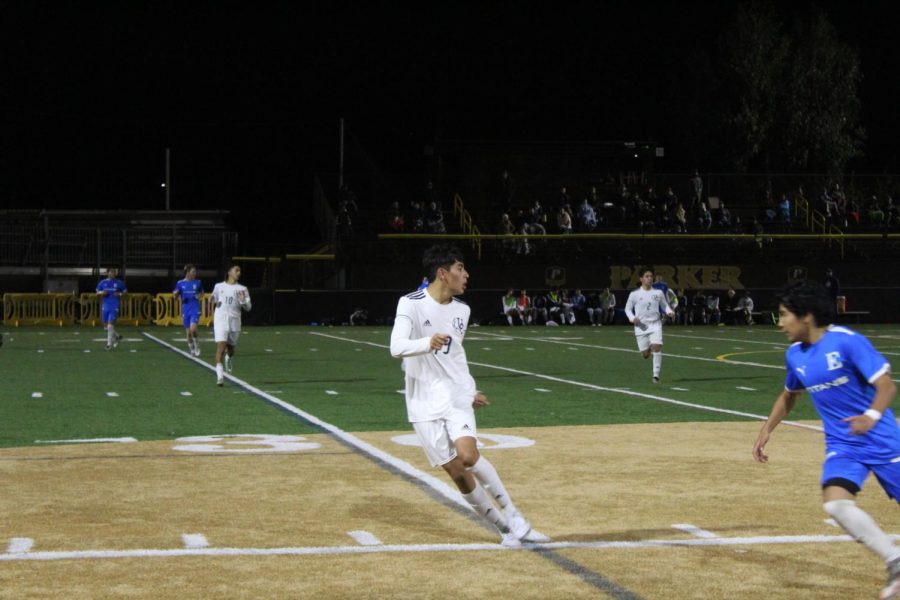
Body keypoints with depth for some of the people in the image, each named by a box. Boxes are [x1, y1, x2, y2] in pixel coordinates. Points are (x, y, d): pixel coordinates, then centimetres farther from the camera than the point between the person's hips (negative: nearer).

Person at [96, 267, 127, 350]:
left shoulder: (119, 283, 3)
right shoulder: (102, 283, 7)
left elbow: (125, 292, 10)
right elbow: (97, 293, 13)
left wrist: (120, 294, -10)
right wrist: (101, 293, -9)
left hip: (114, 307, -4)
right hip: (105, 306, 4)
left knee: (110, 324, -14)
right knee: (106, 325, 10)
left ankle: (109, 344, -8)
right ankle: (117, 337, 33)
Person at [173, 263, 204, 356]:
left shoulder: (198, 283, 3)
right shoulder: (180, 283, 3)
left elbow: (201, 293, 17)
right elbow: (175, 295, 10)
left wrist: (200, 296, -6)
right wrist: (175, 294, -13)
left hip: (195, 309, -1)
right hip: (185, 310, 1)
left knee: (193, 329, -20)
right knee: (188, 332, 5)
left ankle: (197, 344, 4)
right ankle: (192, 350, 22)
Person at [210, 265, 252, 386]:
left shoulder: (242, 289, 7)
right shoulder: (219, 286, 10)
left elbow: (248, 307, 4)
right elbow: (214, 301, 23)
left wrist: (242, 301, -16)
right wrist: (213, 301, 0)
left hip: (234, 320, 1)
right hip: (220, 319, -1)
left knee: (230, 347, 12)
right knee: (221, 346, -16)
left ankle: (229, 358, 50)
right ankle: (220, 375, -20)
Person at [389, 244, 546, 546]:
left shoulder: (462, 310, 8)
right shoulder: (411, 304, -10)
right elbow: (396, 347, -24)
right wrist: (427, 343, -42)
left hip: (457, 395, 3)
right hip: (425, 402, -3)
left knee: (468, 455, -22)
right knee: (456, 471, -5)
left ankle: (513, 518, -11)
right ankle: (505, 527, 9)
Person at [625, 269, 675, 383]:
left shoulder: (658, 293, 4)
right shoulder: (634, 294, -1)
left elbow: (664, 305, 15)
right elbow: (627, 309, 6)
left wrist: (670, 312, -7)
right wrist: (632, 318, -13)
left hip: (655, 324, 0)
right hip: (641, 326, 0)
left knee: (656, 347, -19)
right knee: (645, 354, 3)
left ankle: (656, 374, -12)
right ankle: (648, 349, 44)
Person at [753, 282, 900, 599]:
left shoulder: (848, 342, -17)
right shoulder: (795, 355, 3)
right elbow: (788, 396, 23)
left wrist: (872, 415, -37)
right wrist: (766, 431, 16)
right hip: (842, 445, 5)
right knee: (835, 502, -22)